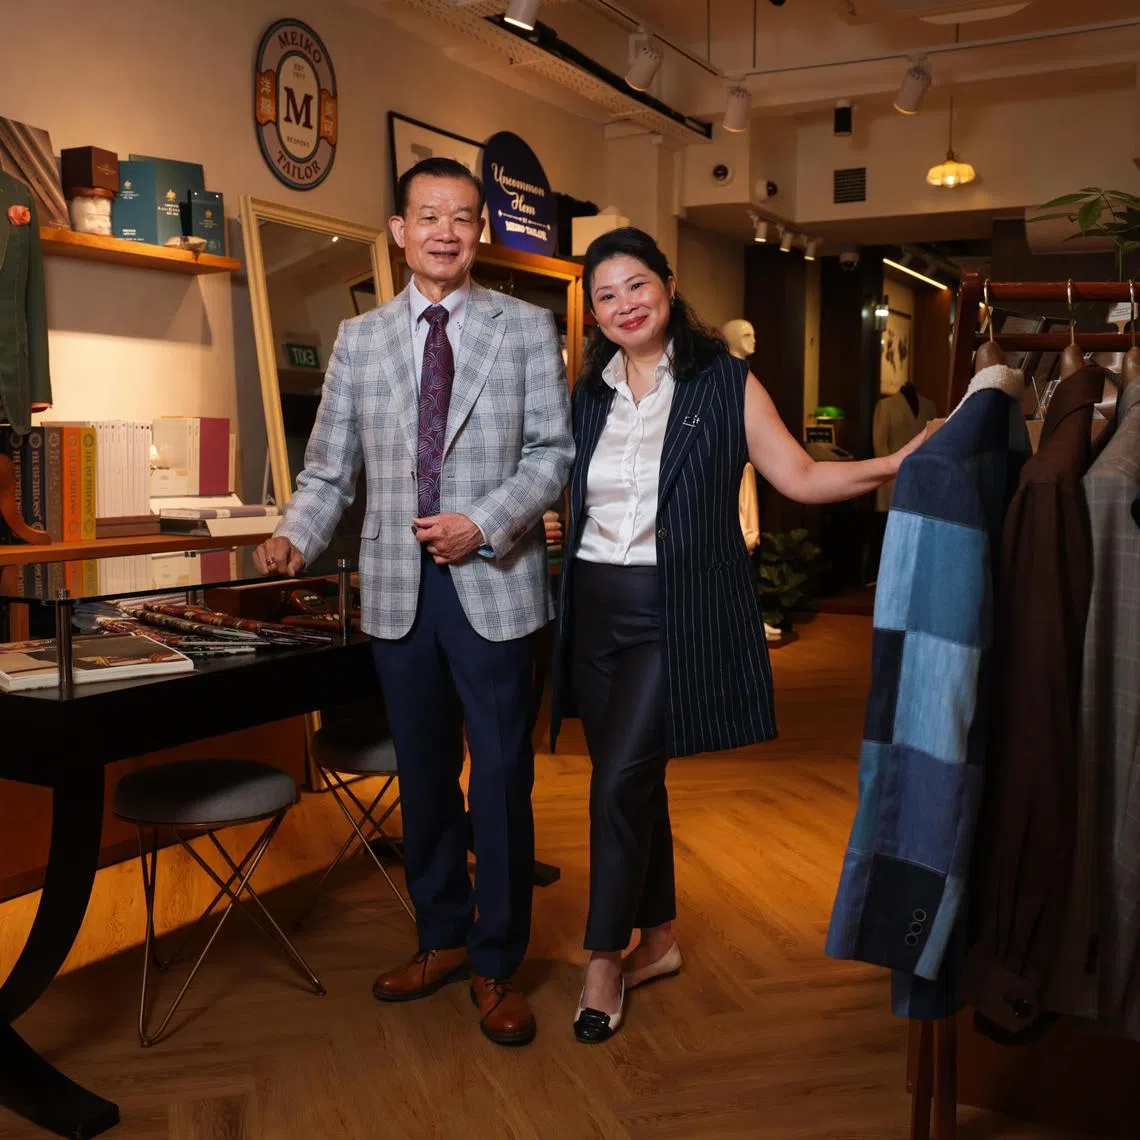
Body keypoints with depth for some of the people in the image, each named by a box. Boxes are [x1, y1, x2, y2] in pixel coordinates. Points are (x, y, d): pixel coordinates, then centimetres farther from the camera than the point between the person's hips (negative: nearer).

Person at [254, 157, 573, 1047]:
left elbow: (552, 451, -2)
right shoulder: (359, 339, 9)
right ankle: (442, 939, 33)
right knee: (423, 775, 14)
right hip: (399, 587, 3)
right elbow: (330, 468, 7)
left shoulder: (527, 328, 3)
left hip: (493, 582, -2)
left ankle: (497, 965, 20)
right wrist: (297, 538, -9)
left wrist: (484, 523, -15)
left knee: (502, 779, 3)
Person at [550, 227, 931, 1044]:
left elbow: (799, 477, -3)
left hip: (676, 612, -5)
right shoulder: (588, 397, 11)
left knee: (621, 777, -12)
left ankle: (606, 959, 6)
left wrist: (899, 463, -15)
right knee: (632, 778, 12)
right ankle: (659, 937, 31)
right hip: (595, 608, 5)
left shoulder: (725, 384, -2)